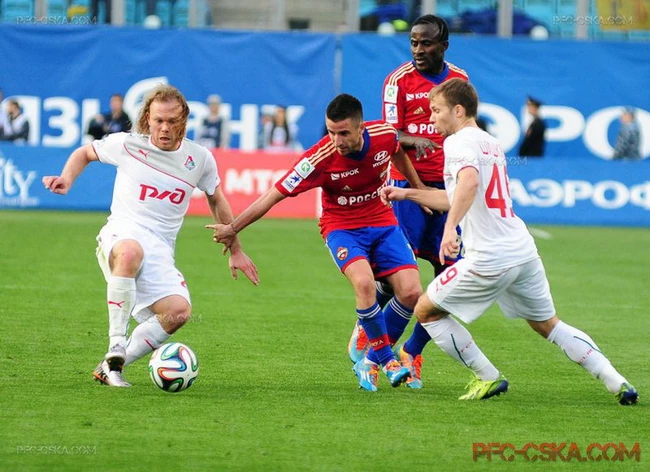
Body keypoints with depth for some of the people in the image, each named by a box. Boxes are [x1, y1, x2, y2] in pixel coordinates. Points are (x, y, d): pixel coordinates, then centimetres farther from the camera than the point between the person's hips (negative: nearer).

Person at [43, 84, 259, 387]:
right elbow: (84, 153, 21)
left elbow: (216, 201, 25)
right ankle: (116, 347, -37)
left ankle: (111, 367, -11)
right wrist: (66, 180, 0)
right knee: (130, 252, -43)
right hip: (121, 234, -3)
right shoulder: (127, 145, 3)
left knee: (179, 311, -25)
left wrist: (235, 251, 29)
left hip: (160, 248, 3)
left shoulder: (199, 158, 9)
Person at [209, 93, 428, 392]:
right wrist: (233, 228, -19)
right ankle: (386, 359, -11)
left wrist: (418, 188, 21)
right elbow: (276, 194, -21)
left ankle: (372, 362, 10)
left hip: (382, 223, 4)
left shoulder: (385, 135, -17)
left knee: (411, 293, -11)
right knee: (364, 283, -31)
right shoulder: (320, 158, -27)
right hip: (342, 227, -4)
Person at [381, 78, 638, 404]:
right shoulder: (490, 143, 22)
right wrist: (407, 194, 33)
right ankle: (618, 384, 12)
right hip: (524, 251, 9)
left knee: (426, 311, 8)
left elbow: (469, 182, -30)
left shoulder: (459, 142, -7)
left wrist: (450, 227, -38)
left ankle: (488, 377, 8)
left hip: (489, 258, -9)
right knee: (548, 324, 22)